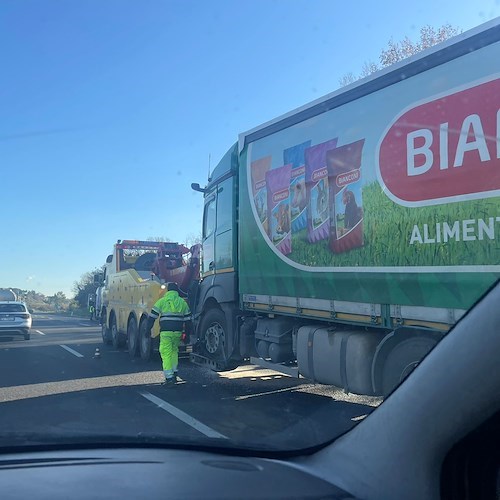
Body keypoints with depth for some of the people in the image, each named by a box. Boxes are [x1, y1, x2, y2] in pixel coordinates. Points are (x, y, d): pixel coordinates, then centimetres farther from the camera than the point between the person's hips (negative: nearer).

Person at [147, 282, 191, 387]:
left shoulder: (161, 301, 2)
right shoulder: (183, 302, 11)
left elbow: (152, 317, 1)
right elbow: (188, 319, 13)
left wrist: (148, 329, 8)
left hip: (165, 331, -3)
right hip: (178, 331, 4)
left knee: (166, 353, -2)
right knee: (174, 351, 23)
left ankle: (169, 377, -8)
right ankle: (174, 372, 20)